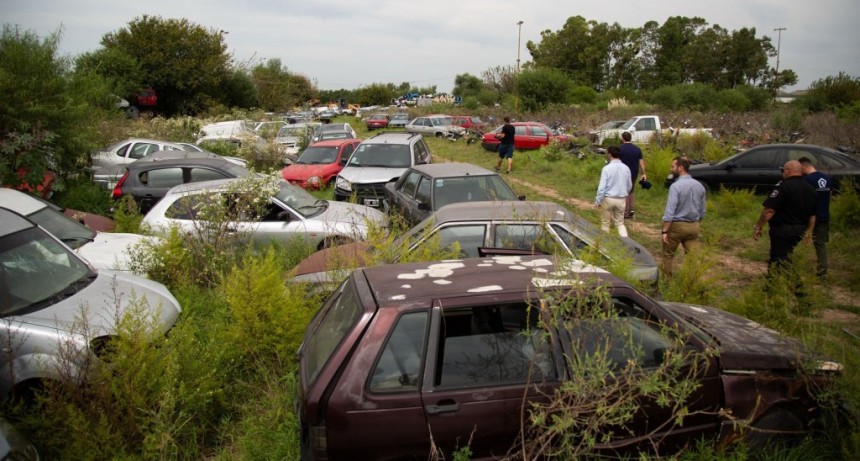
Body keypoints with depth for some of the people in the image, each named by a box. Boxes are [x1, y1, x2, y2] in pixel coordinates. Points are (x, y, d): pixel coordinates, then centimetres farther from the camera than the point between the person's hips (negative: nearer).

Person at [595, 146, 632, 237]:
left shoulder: (607, 168, -15)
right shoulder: (626, 168, -1)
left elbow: (602, 187, -16)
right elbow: (629, 186, 11)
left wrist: (598, 201, -6)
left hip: (608, 199, -4)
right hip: (621, 199, 4)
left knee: (605, 223, 13)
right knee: (620, 223, 15)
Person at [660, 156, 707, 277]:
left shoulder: (676, 186, -17)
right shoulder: (699, 186, 4)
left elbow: (670, 210, -22)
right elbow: (702, 211, 11)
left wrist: (665, 231, -19)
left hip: (677, 225, -5)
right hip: (694, 226, 5)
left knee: (668, 255, 13)